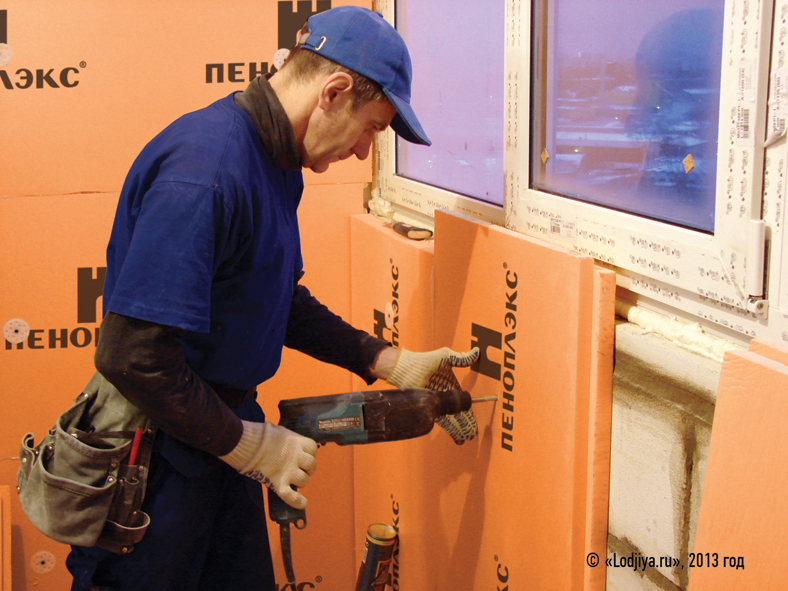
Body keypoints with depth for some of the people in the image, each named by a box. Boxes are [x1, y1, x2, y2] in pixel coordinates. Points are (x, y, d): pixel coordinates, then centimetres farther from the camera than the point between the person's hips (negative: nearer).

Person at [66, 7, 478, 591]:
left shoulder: (276, 160, 5)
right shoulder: (204, 172, -27)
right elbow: (131, 355, -30)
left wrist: (392, 363, 11)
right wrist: (250, 445, -20)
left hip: (223, 435, 9)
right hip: (162, 457, -9)